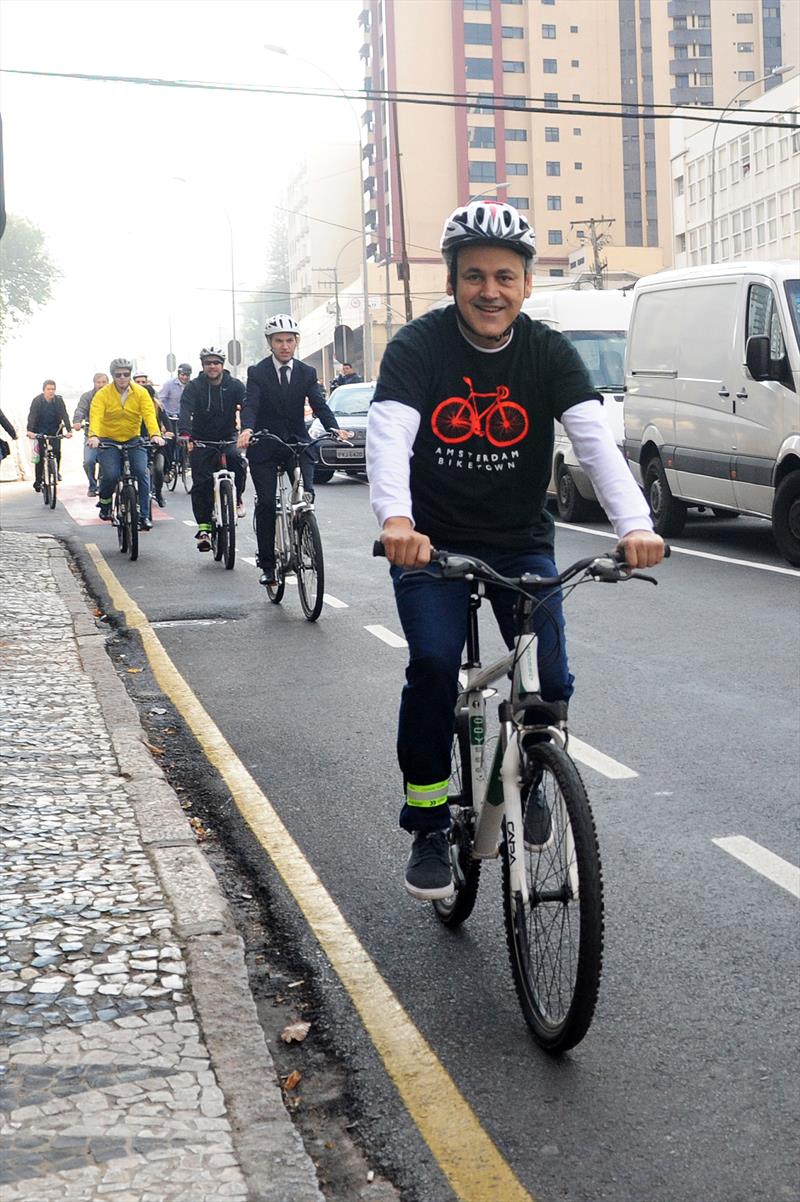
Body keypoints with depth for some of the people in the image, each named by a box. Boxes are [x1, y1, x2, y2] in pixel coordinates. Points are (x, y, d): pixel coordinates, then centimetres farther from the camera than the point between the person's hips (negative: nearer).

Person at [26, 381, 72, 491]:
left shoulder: (59, 400, -7)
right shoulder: (37, 401, -14)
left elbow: (64, 415, -14)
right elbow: (32, 416, -23)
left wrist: (68, 430, -28)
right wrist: (30, 431, -39)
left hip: (54, 430, 2)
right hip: (40, 431, -2)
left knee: (57, 452, -13)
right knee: (40, 455, -8)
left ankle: (56, 471, 12)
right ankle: (38, 482, -1)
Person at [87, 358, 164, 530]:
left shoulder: (141, 393, -4)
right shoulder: (102, 394, -8)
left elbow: (149, 414, -17)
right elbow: (95, 416, -22)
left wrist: (155, 434, -35)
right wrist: (94, 436, -42)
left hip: (133, 440, 1)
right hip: (109, 441, -1)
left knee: (142, 472, -19)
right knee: (110, 475, -20)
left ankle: (144, 515, -12)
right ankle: (104, 504, 11)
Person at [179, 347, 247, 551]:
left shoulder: (235, 386, -5)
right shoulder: (194, 387, -7)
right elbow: (185, 411, -22)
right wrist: (185, 434, -41)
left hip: (228, 438, 0)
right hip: (201, 441, 0)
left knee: (237, 461, -31)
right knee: (201, 484, -7)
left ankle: (237, 498, -7)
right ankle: (203, 528, 0)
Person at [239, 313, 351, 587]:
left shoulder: (306, 373, 5)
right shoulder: (257, 372, -2)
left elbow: (319, 404, -7)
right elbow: (250, 405, -16)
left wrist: (334, 428, -27)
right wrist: (247, 430, -37)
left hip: (297, 442, 2)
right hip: (264, 446, -2)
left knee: (306, 494, -18)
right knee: (266, 503, -4)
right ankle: (267, 565, 5)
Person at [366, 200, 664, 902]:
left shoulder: (550, 353, -6)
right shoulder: (419, 347, -12)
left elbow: (595, 438, -18)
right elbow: (390, 433, -26)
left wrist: (635, 524, -36)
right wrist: (396, 519, -47)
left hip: (521, 544, 2)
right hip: (432, 545, -2)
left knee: (550, 682, -9)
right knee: (434, 666, -21)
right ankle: (428, 830, -4)